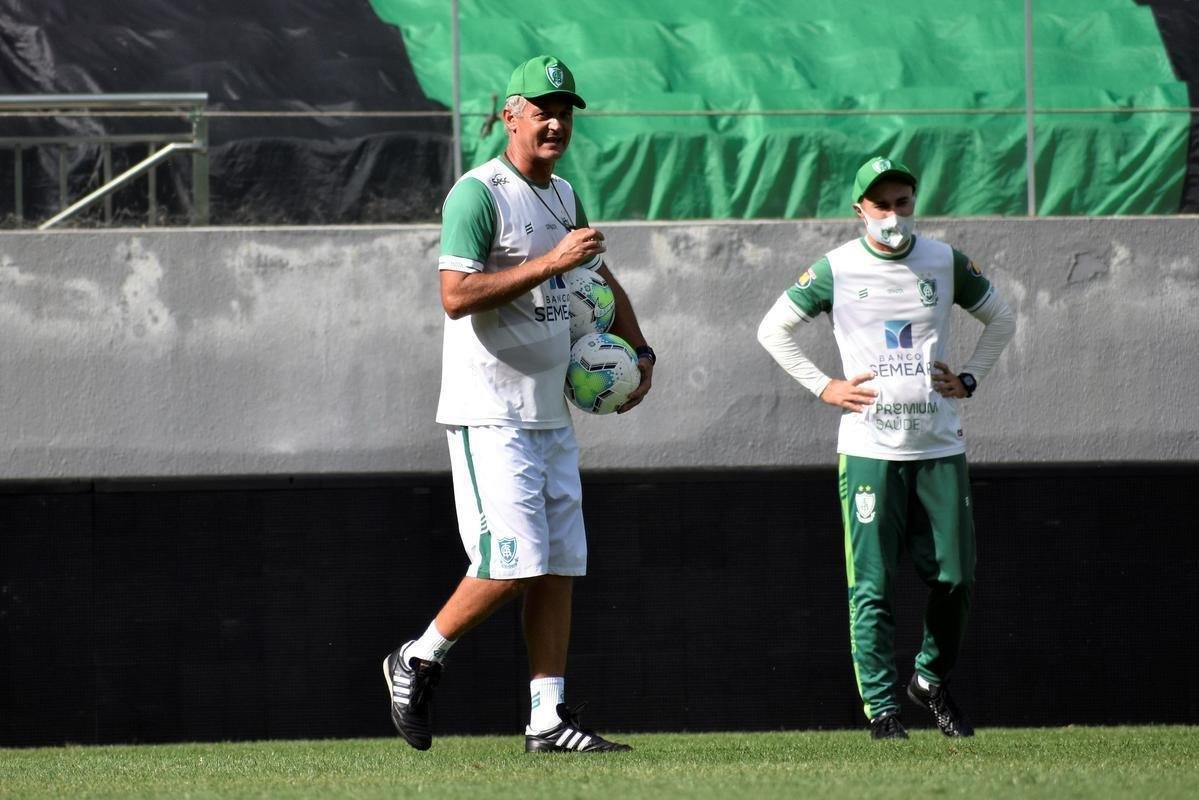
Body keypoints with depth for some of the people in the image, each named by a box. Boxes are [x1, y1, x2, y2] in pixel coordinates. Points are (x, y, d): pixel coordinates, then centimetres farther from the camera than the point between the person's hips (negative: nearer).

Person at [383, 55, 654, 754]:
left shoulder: (563, 196, 14)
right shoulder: (479, 193, -12)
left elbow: (599, 278, 29)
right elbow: (457, 295, -23)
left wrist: (639, 350, 15)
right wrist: (549, 262, -25)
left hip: (550, 412, 8)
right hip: (490, 413, -8)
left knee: (560, 566, 4)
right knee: (512, 564, -14)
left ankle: (549, 719, 5)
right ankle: (419, 662, 4)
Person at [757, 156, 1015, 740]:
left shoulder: (945, 263, 6)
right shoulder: (836, 269, -1)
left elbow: (1000, 320, 20)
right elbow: (773, 330, 8)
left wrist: (970, 379, 8)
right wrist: (824, 388, 0)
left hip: (939, 445, 2)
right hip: (869, 447, -2)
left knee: (955, 577, 1)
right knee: (871, 587, -5)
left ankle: (931, 680, 23)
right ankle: (881, 706, -1)